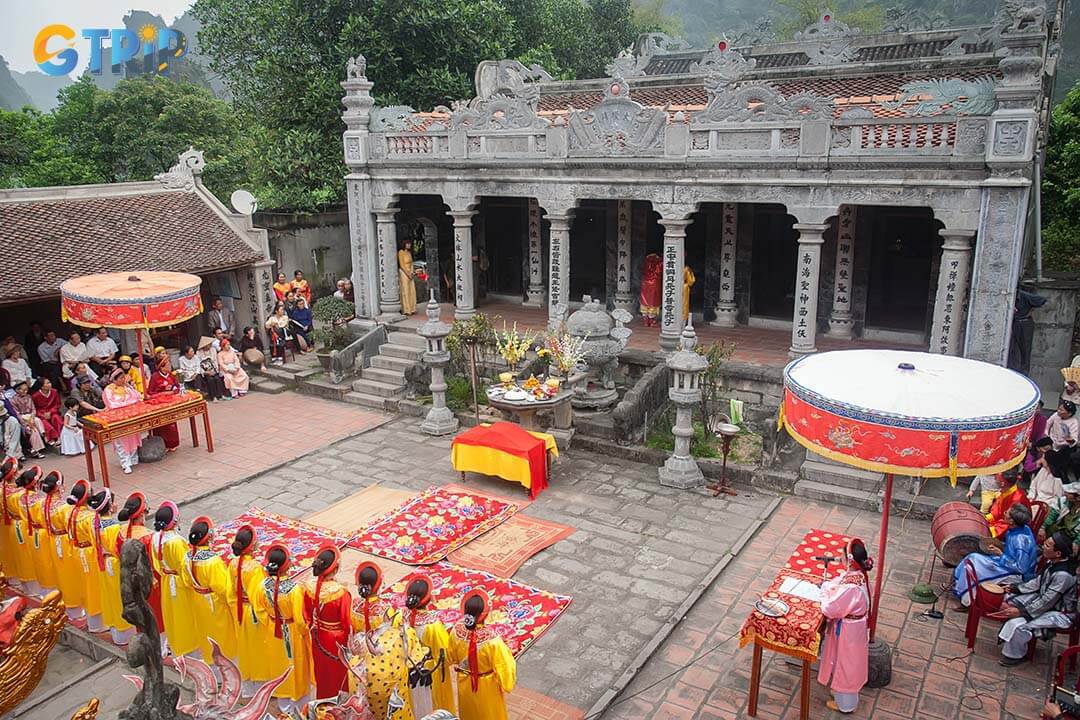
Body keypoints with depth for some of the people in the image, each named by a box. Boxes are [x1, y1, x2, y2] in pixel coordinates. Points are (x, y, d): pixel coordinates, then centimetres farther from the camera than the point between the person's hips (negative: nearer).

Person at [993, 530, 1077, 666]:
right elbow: (1038, 582, 8)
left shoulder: (1063, 575, -33)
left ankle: (1015, 655, 4)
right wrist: (1016, 588, 0)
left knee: (1018, 624, -23)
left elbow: (1046, 602, -28)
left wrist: (1021, 612, -24)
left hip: (1060, 613, -10)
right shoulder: (1052, 562, -7)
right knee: (1010, 597, 9)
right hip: (1045, 599, 10)